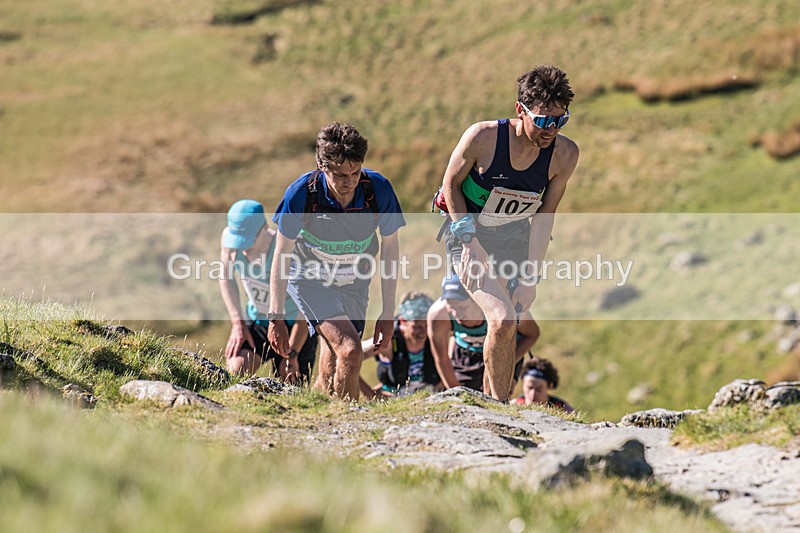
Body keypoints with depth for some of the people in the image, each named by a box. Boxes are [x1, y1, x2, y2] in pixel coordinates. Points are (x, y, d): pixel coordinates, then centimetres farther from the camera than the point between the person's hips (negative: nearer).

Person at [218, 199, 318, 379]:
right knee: (236, 370, -20)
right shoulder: (230, 237, -19)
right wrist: (237, 323, -5)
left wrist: (292, 354, -18)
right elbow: (226, 278, 2)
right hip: (258, 319, 4)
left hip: (294, 325, -4)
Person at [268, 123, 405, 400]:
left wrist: (388, 313, -5)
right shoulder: (302, 194, -27)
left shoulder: (378, 190, -22)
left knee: (330, 379, 4)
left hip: (354, 283, 3)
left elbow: (390, 247, -6)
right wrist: (276, 316, -12)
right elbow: (282, 253, -13)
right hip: (310, 279, -3)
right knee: (350, 351, -24)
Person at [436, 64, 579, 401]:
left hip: (513, 238, 4)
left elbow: (544, 215, -7)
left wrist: (531, 276, -11)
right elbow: (451, 184, -10)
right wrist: (470, 244, -16)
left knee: (506, 324, 8)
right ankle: (498, 405, -7)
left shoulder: (565, 154, -17)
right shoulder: (482, 137, -27)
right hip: (469, 234, -4)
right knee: (502, 321, -21)